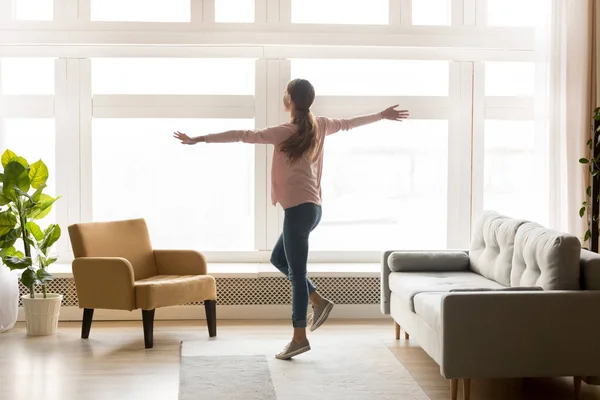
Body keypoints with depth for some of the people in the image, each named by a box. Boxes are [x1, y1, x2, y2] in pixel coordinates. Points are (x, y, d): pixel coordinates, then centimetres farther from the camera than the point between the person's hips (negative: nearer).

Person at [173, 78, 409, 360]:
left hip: (299, 208, -8)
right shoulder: (319, 126, 8)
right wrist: (382, 115, 41)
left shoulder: (285, 132, -12)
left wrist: (200, 139, -13)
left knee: (296, 272, -4)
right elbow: (348, 123, 24)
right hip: (311, 207, 8)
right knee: (279, 258, 23)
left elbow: (242, 135, -14)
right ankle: (318, 302, 19)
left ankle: (300, 337, 0)